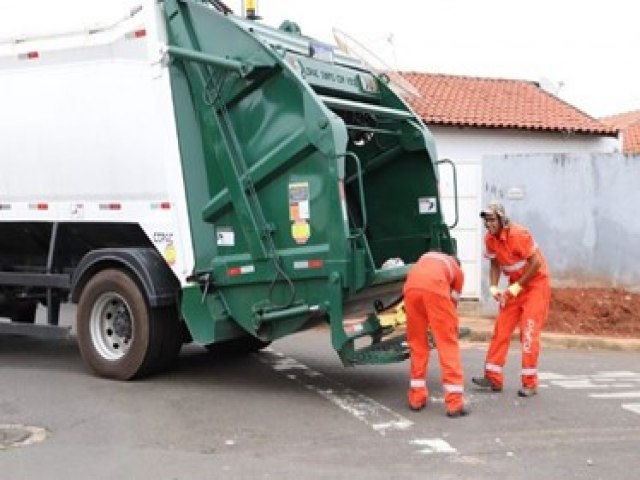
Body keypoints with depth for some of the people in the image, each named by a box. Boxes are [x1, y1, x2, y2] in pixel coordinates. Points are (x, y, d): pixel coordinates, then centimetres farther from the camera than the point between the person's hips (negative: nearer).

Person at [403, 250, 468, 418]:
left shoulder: (427, 257, 43)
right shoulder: (457, 271, 33)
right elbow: (453, 301, 32)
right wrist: (442, 326, 47)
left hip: (411, 286, 3)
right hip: (434, 287, -3)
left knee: (417, 342, 17)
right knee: (448, 343, 6)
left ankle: (417, 398, 22)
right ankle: (455, 403, 2)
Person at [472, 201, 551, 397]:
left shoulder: (519, 234, -25)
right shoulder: (490, 239, -4)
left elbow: (536, 262, -22)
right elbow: (495, 264, 6)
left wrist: (517, 287, -20)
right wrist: (494, 287, -10)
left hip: (536, 282, -7)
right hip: (515, 285, 7)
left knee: (529, 331, -10)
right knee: (501, 328, 2)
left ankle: (529, 383, -3)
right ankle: (493, 378, 7)